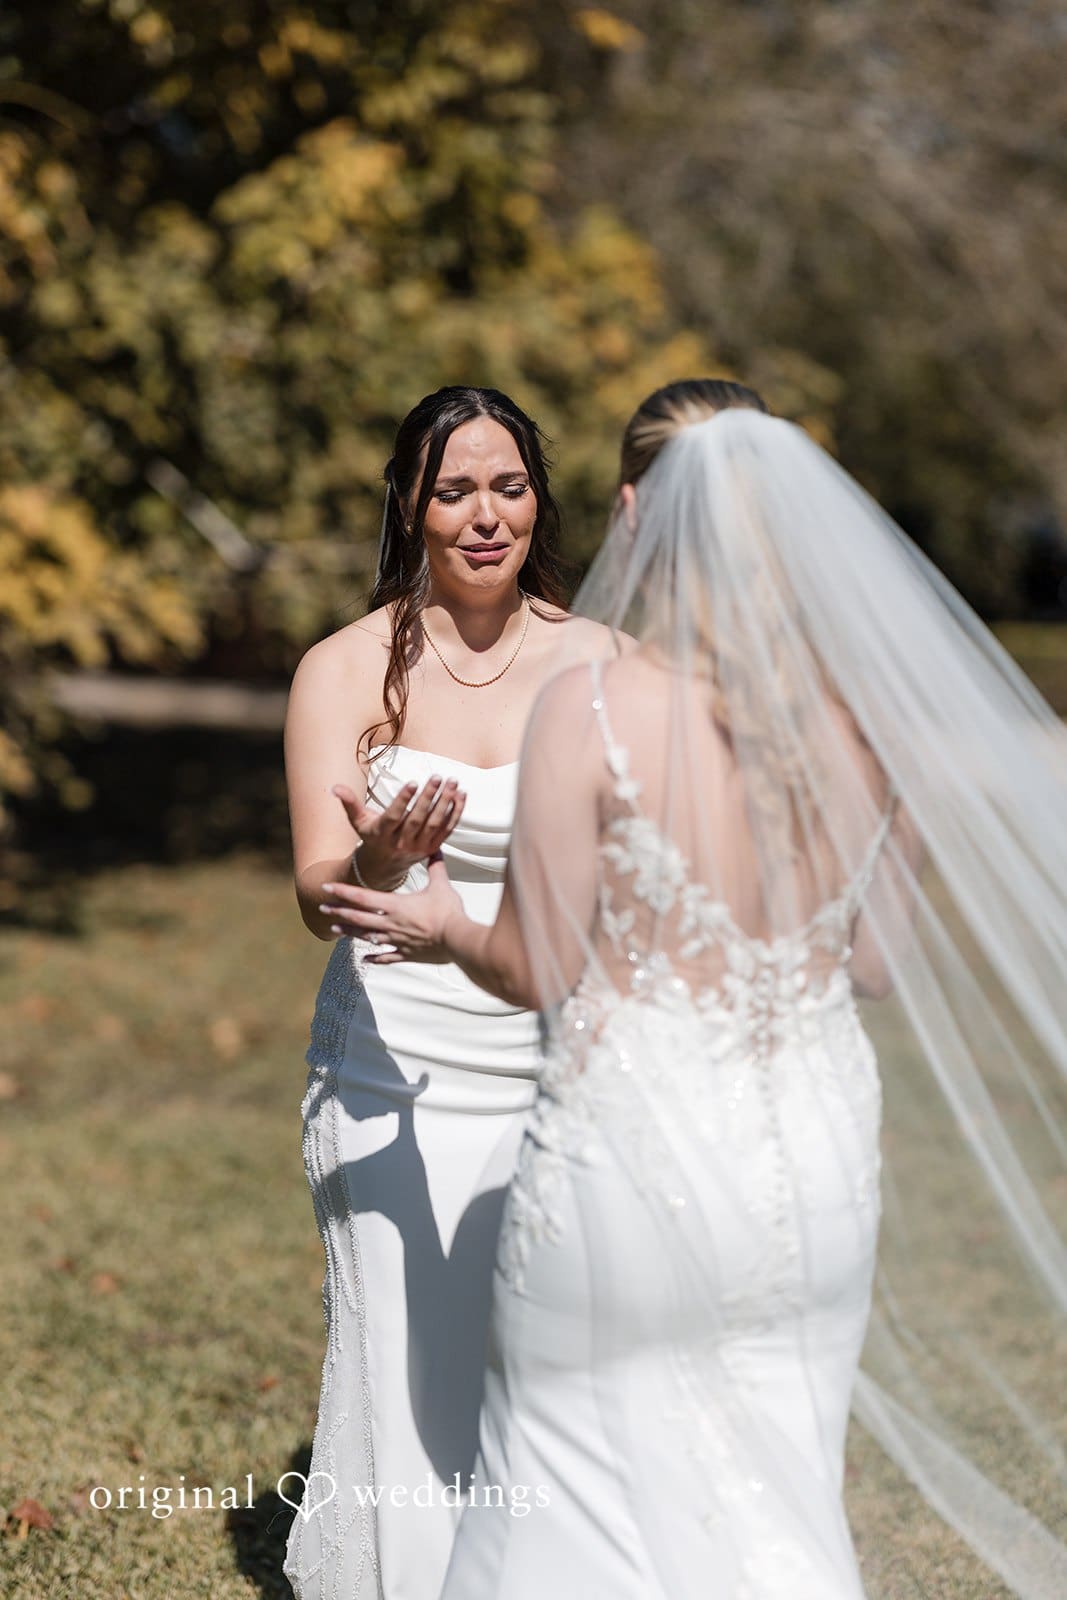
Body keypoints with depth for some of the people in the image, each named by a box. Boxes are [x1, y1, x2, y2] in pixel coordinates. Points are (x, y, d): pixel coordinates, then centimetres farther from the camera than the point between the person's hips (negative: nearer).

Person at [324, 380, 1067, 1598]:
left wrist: (442, 927, 9)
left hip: (633, 1149, -4)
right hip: (816, 1154, 4)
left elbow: (540, 970, -11)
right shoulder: (874, 712, -4)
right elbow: (882, 962, 3)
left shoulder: (591, 709, -16)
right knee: (772, 1488, 18)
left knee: (583, 1484, 15)